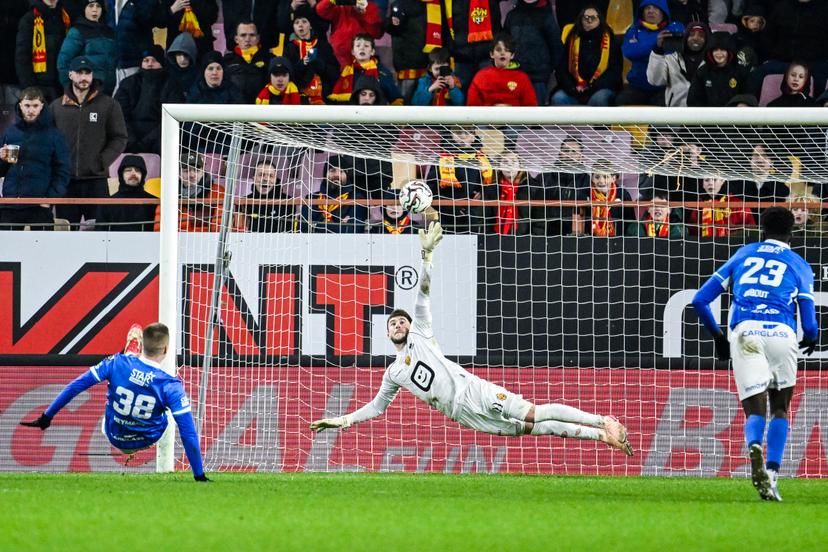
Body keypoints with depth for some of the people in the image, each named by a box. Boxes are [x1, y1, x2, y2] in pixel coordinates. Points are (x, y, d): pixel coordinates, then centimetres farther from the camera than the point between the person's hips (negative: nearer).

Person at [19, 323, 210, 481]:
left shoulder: (116, 363, -24)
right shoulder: (171, 386, -29)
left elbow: (76, 386, -18)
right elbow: (188, 433, -26)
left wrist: (47, 416, -8)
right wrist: (199, 475, -18)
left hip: (113, 437, 2)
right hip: (146, 440, -2)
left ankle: (130, 352, 54)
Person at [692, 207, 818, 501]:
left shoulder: (743, 254, 23)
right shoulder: (799, 266, 17)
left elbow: (700, 300, 21)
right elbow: (809, 325, 10)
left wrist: (718, 336, 34)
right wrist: (810, 340, 34)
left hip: (744, 333, 1)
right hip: (781, 333, 0)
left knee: (755, 411, 0)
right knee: (780, 409, 18)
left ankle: (754, 446, -35)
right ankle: (772, 473, 1)